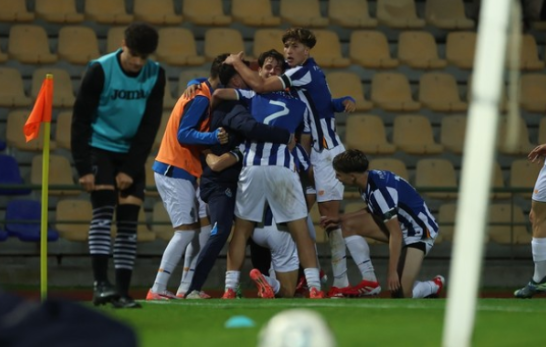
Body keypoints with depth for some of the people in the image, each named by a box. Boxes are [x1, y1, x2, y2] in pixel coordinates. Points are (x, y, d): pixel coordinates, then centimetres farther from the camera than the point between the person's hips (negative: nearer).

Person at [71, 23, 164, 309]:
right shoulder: (100, 71, -14)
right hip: (99, 148, -4)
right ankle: (100, 284, -22)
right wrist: (83, 168, -16)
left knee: (129, 221, -2)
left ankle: (122, 292, 0)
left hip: (131, 154, 4)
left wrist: (130, 169, -8)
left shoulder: (155, 75, -5)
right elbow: (80, 121, -11)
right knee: (104, 211, -17)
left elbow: (150, 126, -3)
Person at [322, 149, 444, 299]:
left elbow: (396, 234, -28)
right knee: (349, 225, -2)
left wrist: (393, 272, -26)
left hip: (419, 231, -9)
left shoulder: (379, 190, -29)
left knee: (400, 294, -17)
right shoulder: (369, 179, -3)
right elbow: (374, 211, 17)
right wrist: (339, 219, 12)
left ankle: (433, 286, 14)